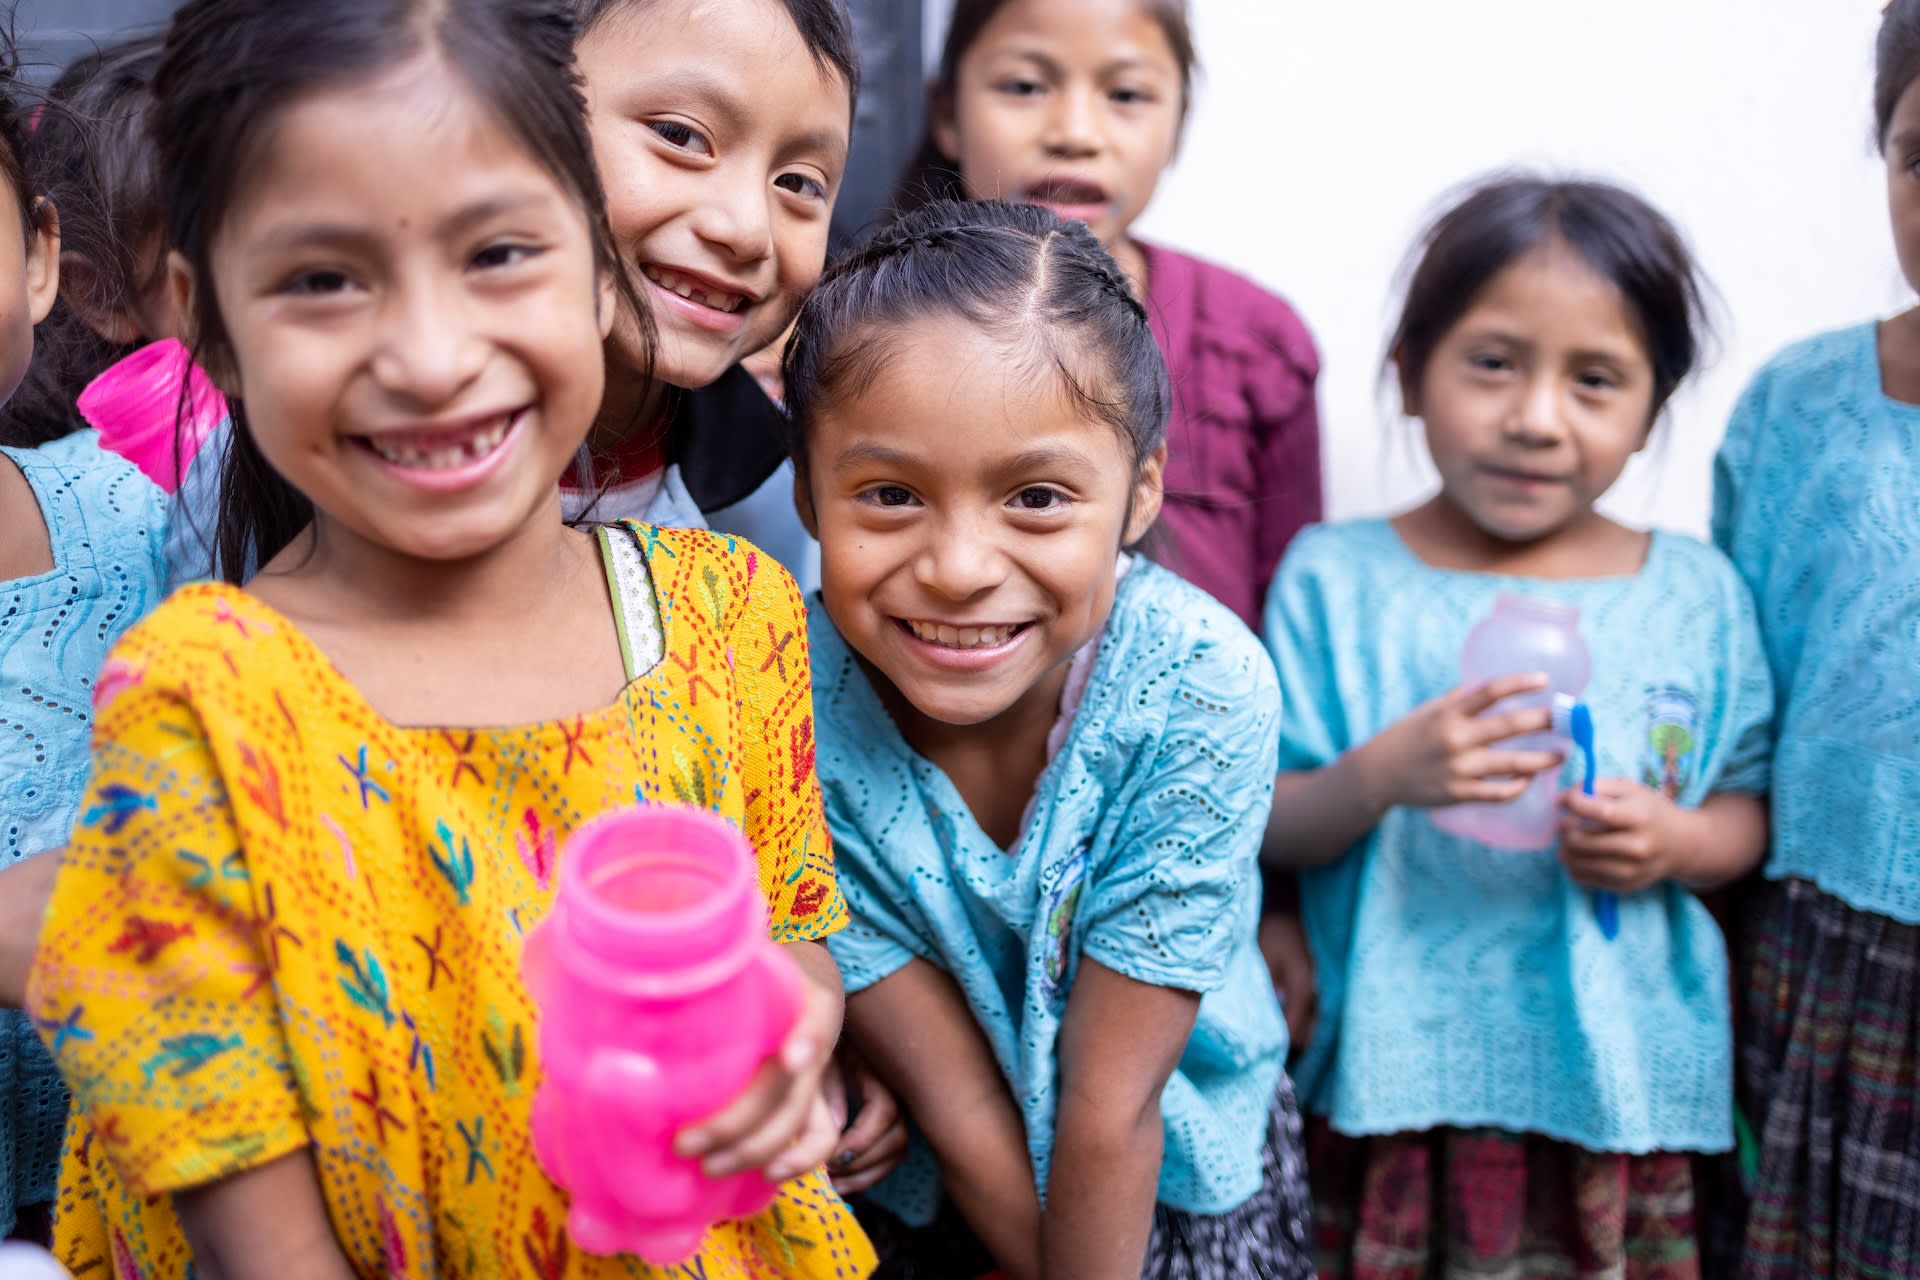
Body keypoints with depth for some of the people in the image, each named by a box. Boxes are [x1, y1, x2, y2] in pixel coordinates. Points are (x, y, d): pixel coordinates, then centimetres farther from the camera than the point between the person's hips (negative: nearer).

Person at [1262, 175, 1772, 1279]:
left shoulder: (1698, 594, 3)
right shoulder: (1336, 579, -3)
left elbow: (1748, 811, 8)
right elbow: (1268, 829, -4)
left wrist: (1678, 844, -13)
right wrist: (1383, 773, -23)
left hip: (1631, 1090, 2)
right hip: (1396, 1082, -1)